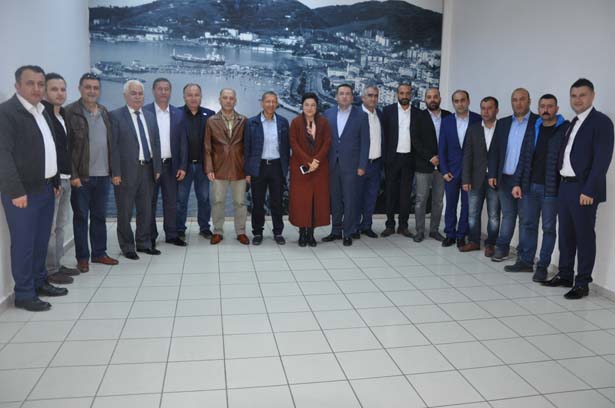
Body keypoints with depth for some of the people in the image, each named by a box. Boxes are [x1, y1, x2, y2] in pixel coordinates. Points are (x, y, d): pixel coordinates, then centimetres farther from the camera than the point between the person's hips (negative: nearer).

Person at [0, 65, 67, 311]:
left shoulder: (43, 111, 12)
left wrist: (55, 180, 15)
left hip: (45, 188, 8)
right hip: (22, 191, -8)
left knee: (41, 240, 16)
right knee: (23, 243, 1)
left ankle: (40, 282, 29)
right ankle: (24, 294, 11)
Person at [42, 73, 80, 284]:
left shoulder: (63, 115, 15)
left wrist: (70, 174, 13)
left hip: (65, 178, 8)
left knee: (60, 225, 14)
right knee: (49, 227, -2)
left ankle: (57, 264, 25)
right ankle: (49, 271, 6)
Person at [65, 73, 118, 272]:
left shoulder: (104, 111, 11)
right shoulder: (70, 112, -7)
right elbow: (65, 145, -9)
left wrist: (112, 168, 9)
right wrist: (73, 174, -14)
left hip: (103, 174, 5)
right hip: (81, 175, -5)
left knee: (100, 216, 14)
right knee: (81, 217, 6)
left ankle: (99, 253, 25)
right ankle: (82, 257, 17)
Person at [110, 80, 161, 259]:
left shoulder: (150, 116, 12)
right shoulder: (115, 116, -5)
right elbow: (113, 146, -9)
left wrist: (157, 168, 8)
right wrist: (116, 173, -13)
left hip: (147, 169, 5)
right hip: (126, 170, -5)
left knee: (146, 210, 13)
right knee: (125, 212, 5)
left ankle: (144, 243, 27)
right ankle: (127, 247, 18)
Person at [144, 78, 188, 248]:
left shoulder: (178, 114, 7)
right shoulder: (144, 112, -2)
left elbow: (183, 142, 6)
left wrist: (182, 166, 0)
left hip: (171, 165, 3)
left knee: (171, 202, 9)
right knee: (149, 202, 6)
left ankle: (171, 235, 20)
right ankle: (150, 237, 16)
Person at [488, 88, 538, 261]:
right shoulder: (503, 123, 10)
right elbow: (494, 150, 9)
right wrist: (492, 174, 2)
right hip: (505, 178, 3)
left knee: (525, 217, 6)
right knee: (507, 215, 12)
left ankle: (524, 252, 15)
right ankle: (502, 248, 18)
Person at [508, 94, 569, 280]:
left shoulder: (566, 129, -3)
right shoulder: (533, 129, 10)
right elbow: (523, 157, 10)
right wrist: (517, 183, 5)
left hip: (551, 188, -4)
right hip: (529, 186, 4)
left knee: (548, 228, 4)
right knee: (527, 224, 9)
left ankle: (543, 266, 12)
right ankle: (525, 261, 20)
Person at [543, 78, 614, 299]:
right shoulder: (572, 123, 16)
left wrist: (589, 190, -18)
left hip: (584, 189, -7)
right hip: (565, 186, 7)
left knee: (584, 236, 0)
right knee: (565, 234, 14)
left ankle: (582, 283, 9)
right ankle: (565, 275, 26)